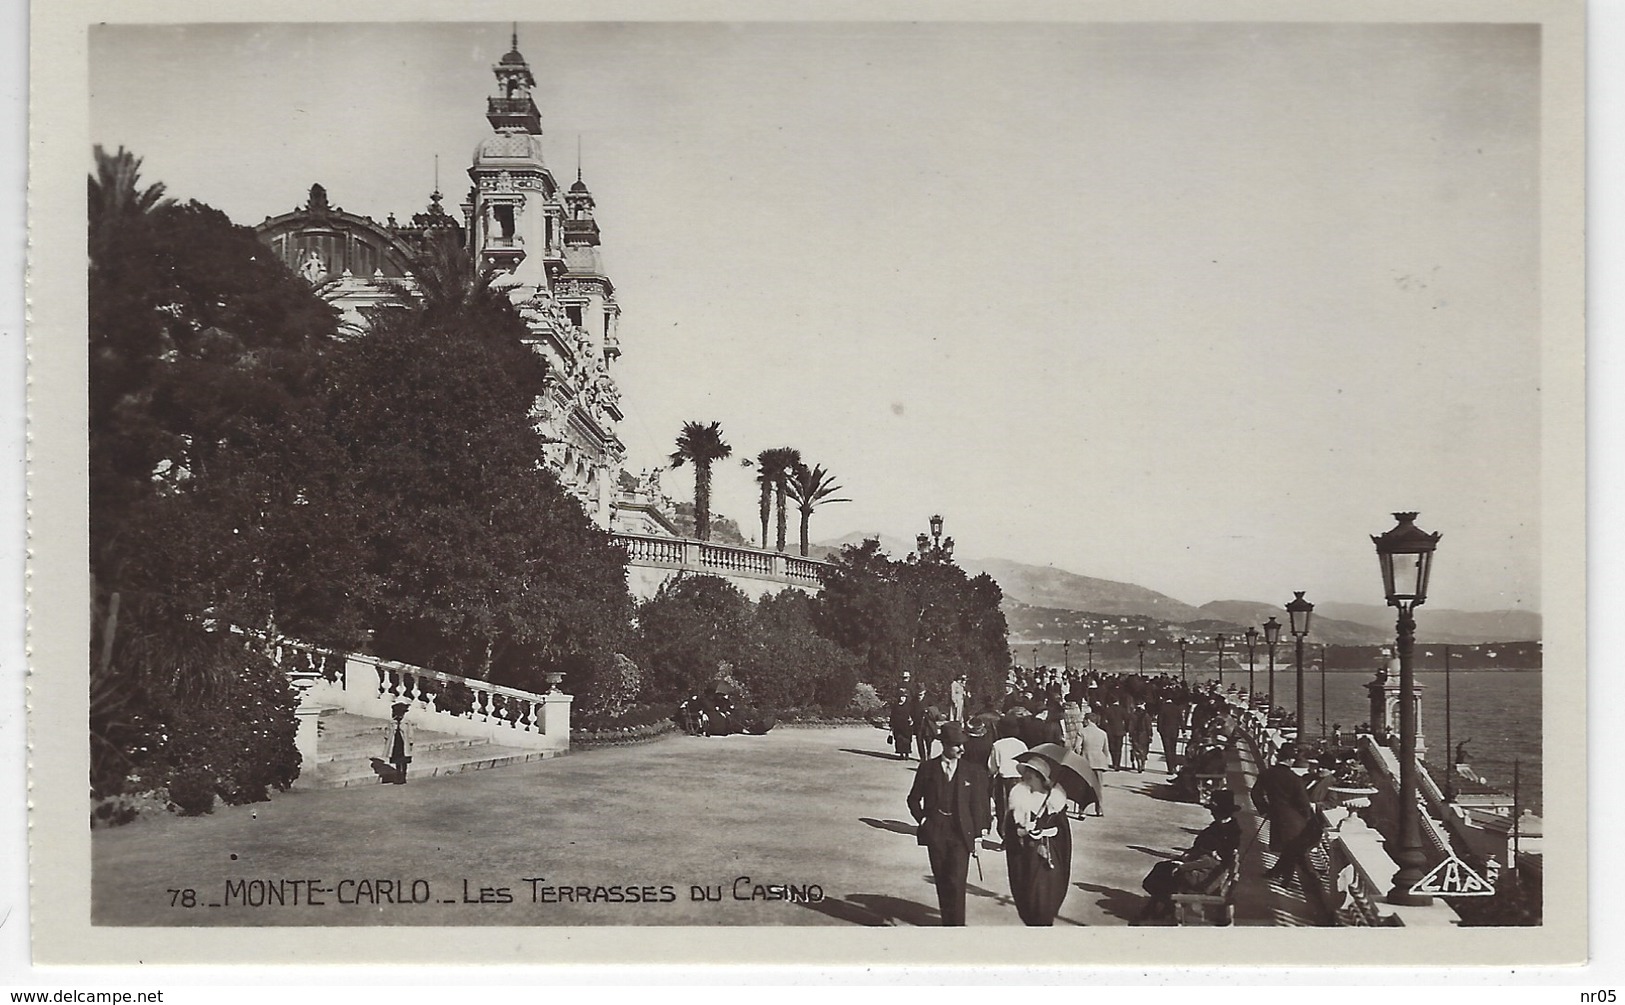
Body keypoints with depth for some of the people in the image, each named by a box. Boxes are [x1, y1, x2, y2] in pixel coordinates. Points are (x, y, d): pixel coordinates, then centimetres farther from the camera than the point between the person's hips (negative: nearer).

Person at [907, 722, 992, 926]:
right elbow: (914, 799, 12)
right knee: (941, 881, 9)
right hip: (935, 833, 2)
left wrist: (978, 835, 1)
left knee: (956, 881, -11)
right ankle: (947, 921, 20)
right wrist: (923, 820, -1)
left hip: (961, 832, -2)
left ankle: (957, 924, -7)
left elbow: (978, 804, 4)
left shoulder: (973, 771, 1)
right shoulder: (927, 768, 3)